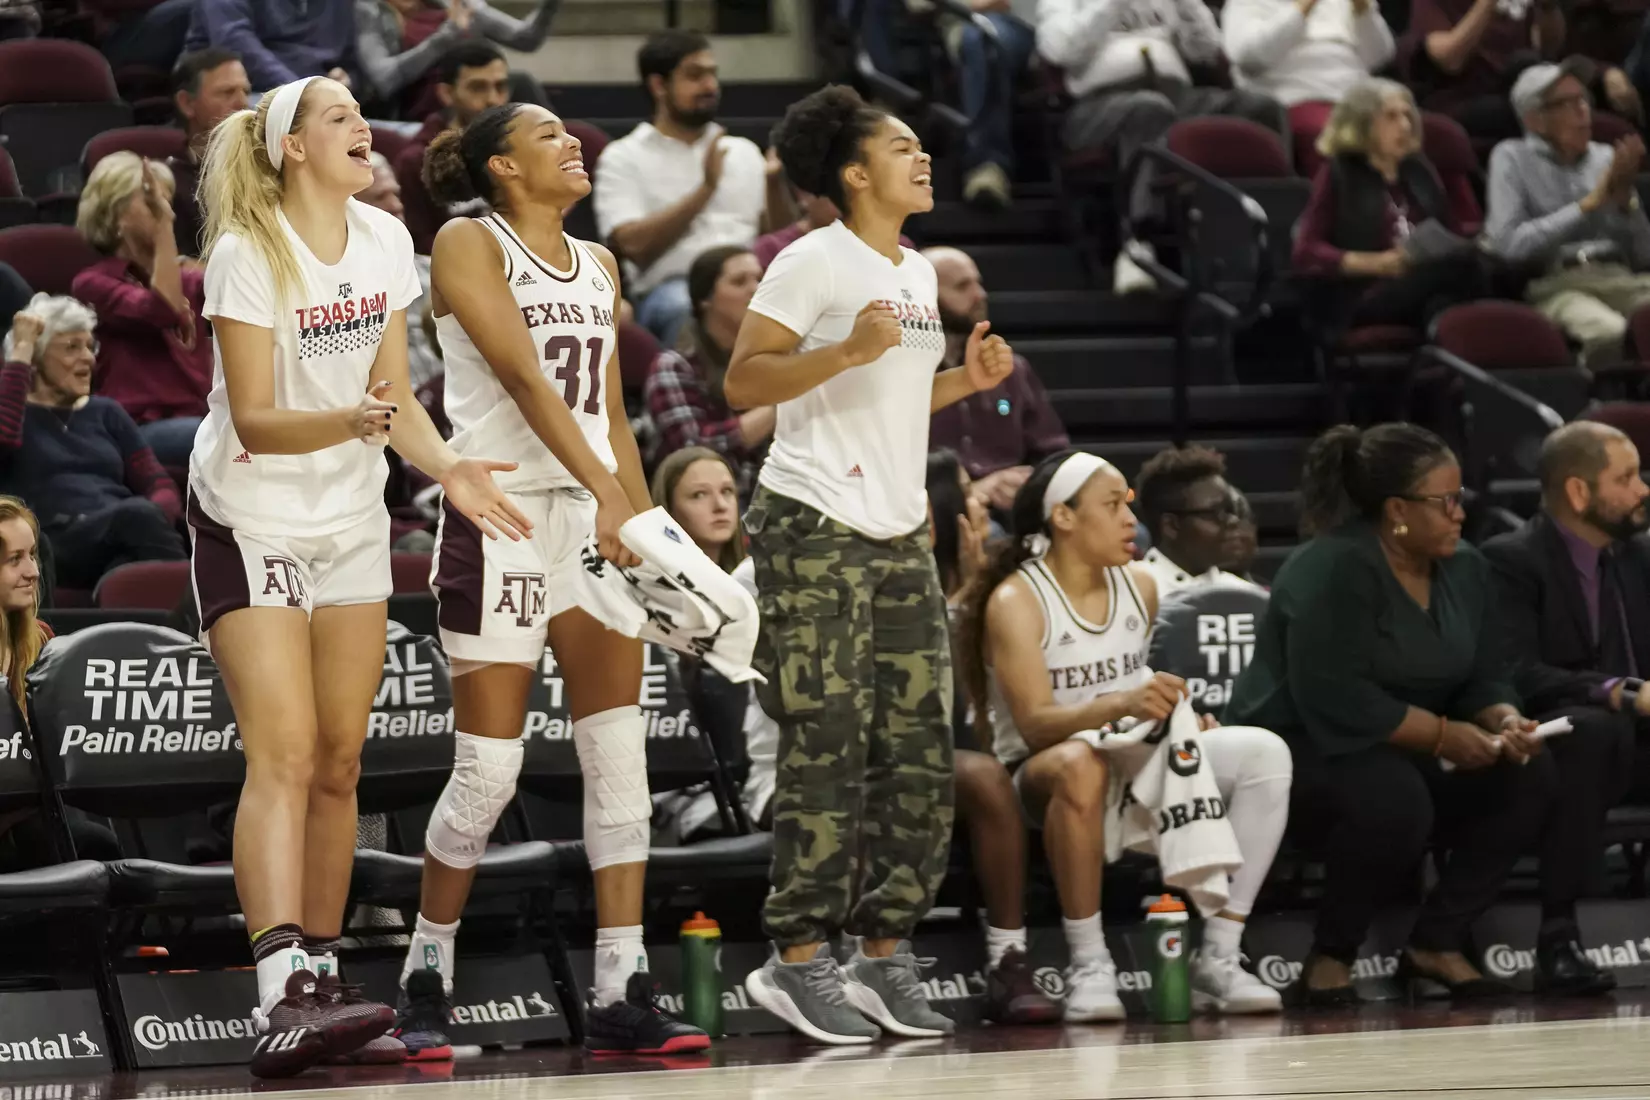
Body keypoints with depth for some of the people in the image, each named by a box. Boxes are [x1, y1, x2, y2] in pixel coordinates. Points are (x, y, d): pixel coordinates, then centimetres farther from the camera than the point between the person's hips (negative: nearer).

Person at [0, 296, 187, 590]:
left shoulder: (105, 413, 28)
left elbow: (160, 487, 18)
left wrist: (151, 519, -7)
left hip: (123, 545, 4)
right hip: (56, 546, -4)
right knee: (136, 515, -36)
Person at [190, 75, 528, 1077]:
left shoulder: (384, 240, 1)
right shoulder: (247, 253, -17)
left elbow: (394, 392, 7)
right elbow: (255, 420, -20)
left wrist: (449, 467, -9)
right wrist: (350, 420, -37)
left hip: (352, 524, 6)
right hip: (252, 522, -6)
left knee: (339, 764, 8)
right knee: (284, 757, -19)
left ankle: (320, 984, 16)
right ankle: (283, 997, -29)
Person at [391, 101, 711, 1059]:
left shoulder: (598, 263, 17)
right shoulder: (470, 244, -5)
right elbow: (525, 379, -17)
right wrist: (607, 493, -27)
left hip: (598, 517, 6)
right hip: (501, 515, -6)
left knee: (620, 753, -3)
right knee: (490, 768, -4)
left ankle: (622, 994, -4)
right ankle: (428, 978, 13)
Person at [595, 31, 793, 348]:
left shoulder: (743, 152, 22)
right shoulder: (624, 157, 9)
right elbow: (634, 246, -6)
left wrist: (775, 182, -4)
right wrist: (705, 189, -12)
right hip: (668, 288, -4)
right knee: (683, 306, -40)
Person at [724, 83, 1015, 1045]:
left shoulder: (920, 274, 17)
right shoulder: (815, 262, -8)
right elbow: (743, 382, -12)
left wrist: (966, 380, 10)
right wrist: (848, 350, -23)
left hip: (900, 534, 8)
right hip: (814, 532, -8)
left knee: (920, 757, 5)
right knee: (829, 753, -9)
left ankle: (886, 957, 12)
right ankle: (799, 962, -3)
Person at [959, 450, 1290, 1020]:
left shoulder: (1140, 587, 9)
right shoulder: (1016, 602, -12)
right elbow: (1034, 724, -22)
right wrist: (1121, 705, -38)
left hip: (1138, 766, 6)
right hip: (1041, 778, -6)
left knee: (1264, 751, -16)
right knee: (1079, 763, -42)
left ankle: (1219, 959, -18)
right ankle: (1088, 967, -33)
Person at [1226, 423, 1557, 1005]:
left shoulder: (1464, 569, 5)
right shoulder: (1334, 570, -20)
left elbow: (1483, 681, 9)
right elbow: (1335, 699, -27)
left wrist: (1505, 722, -15)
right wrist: (1441, 735, -23)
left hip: (1407, 754, 8)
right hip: (1305, 752, -8)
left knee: (1526, 774, -13)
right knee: (1395, 799, -38)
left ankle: (1436, 944, -6)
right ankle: (1330, 958, -15)